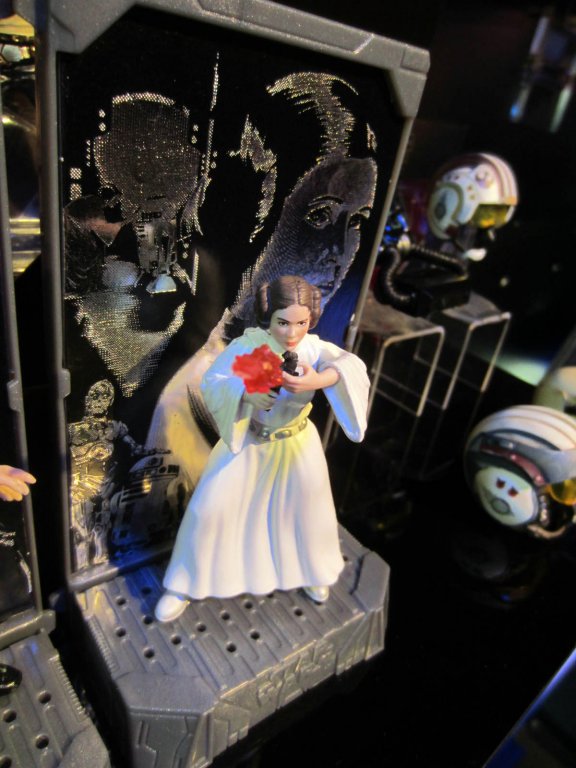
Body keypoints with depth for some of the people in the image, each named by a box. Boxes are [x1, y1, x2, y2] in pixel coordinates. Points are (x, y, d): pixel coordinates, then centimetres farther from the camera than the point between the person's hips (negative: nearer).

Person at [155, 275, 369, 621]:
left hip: (297, 445, 1)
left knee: (308, 509, 16)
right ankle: (185, 585, 29)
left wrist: (320, 380, -57)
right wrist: (245, 392, -43)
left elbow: (352, 366, -36)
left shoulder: (314, 348, -20)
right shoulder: (248, 345, -22)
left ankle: (312, 572, 50)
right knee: (210, 508, 3)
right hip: (247, 441, -1)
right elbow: (212, 381, -22)